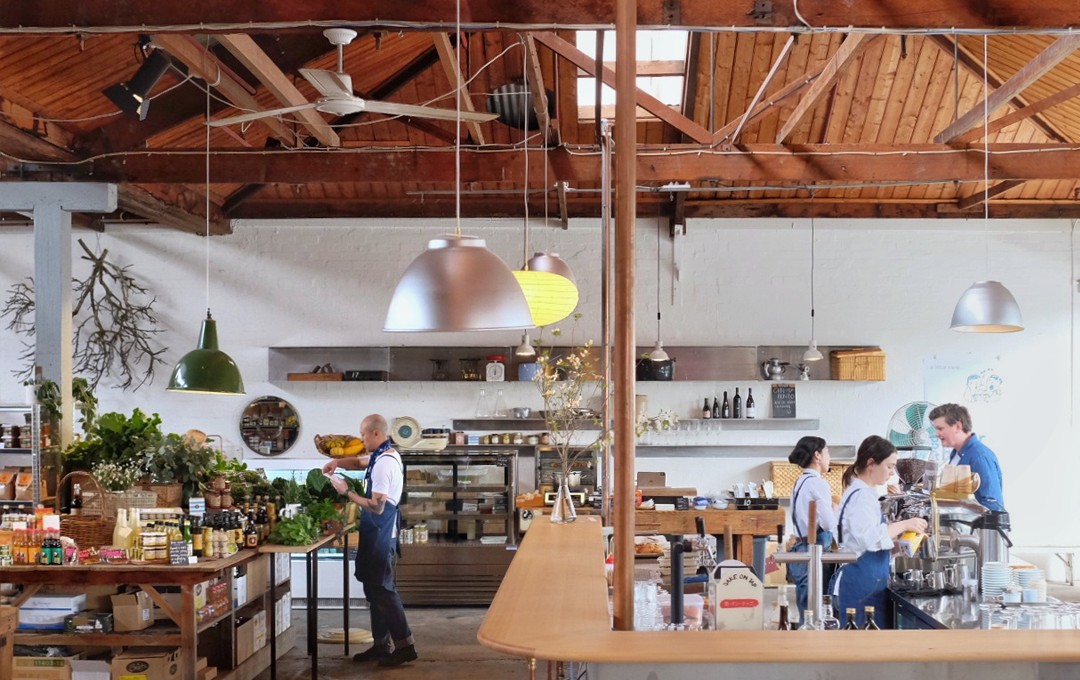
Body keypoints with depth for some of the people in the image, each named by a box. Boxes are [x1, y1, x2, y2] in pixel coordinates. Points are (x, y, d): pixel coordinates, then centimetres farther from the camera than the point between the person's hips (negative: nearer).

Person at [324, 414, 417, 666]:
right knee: (375, 589, 14)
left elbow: (377, 507, -26)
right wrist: (338, 462, 9)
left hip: (380, 537, -10)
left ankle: (405, 646, -3)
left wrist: (346, 492, -16)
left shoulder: (384, 463, -22)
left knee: (382, 590, -6)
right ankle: (381, 645, 21)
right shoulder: (386, 454, 9)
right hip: (378, 535, 10)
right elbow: (360, 461, 28)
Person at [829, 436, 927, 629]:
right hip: (861, 585, -10)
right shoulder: (861, 495, -14)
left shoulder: (863, 493, 19)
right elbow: (870, 538, -26)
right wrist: (903, 525, -16)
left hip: (867, 584, 10)